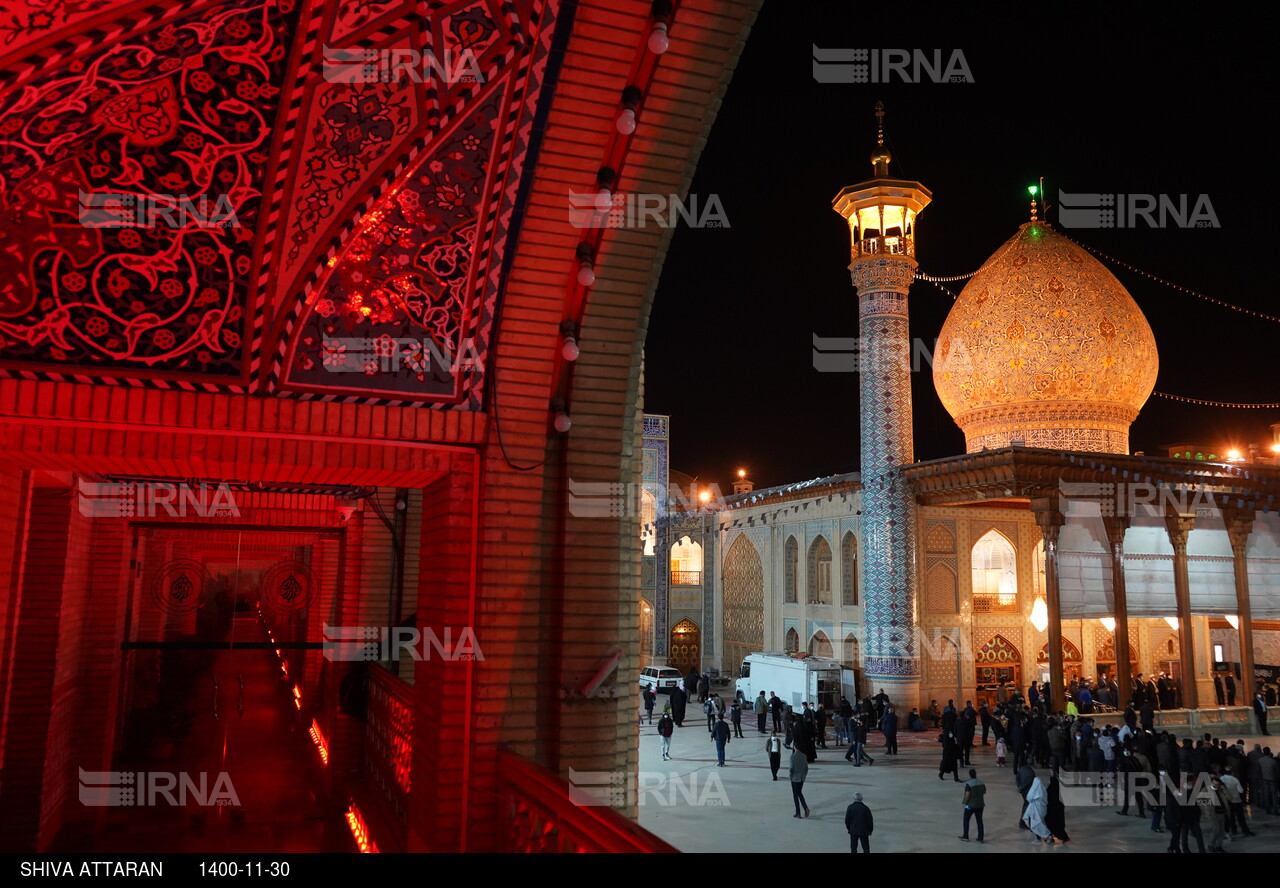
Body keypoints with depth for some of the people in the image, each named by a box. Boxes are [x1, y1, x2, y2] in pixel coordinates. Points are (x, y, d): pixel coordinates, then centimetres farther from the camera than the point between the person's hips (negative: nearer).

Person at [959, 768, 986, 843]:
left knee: (966, 820, 11)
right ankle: (980, 839, 14)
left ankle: (965, 837, 15)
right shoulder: (982, 783, 0)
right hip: (980, 805, 5)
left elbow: (967, 795, -22)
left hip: (970, 805, -5)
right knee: (979, 821, 11)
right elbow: (984, 793, 10)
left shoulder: (968, 784, -19)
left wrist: (965, 803, -9)